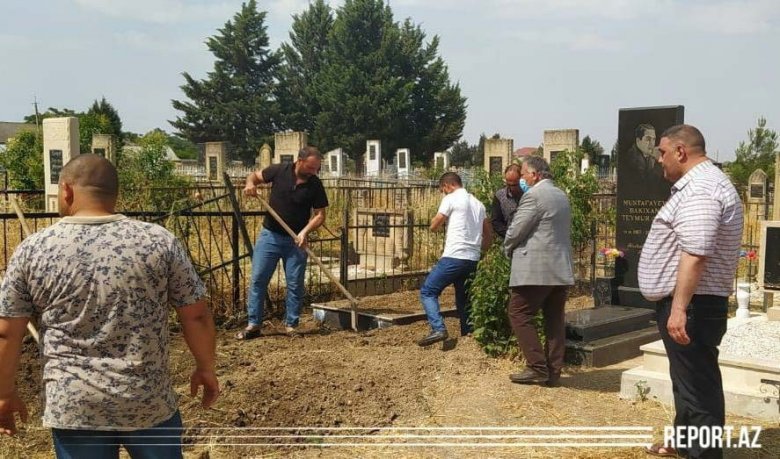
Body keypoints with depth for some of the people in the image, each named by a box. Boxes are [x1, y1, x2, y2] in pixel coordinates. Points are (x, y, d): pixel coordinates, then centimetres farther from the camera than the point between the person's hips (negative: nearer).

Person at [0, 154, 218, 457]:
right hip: (150, 402, 0)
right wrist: (205, 369, 12)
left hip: (73, 407, 1)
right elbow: (196, 316, -2)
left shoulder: (32, 250, -3)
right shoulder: (160, 241, -5)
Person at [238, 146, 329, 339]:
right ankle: (253, 324, 8)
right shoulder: (279, 171, -7)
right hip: (270, 236, 0)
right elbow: (255, 175, 8)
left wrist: (304, 231, -18)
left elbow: (320, 214, -3)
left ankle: (291, 325, 14)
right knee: (258, 280, 0)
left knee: (295, 284, 3)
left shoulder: (315, 185, -6)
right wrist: (250, 183, -16)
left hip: (296, 240, 0)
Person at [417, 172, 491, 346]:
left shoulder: (451, 199, -4)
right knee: (463, 298, 19)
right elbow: (488, 235, 21)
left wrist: (441, 219, 16)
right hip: (473, 259, 7)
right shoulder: (478, 203, 18)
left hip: (454, 257, -7)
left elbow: (434, 226, -2)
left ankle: (438, 329, -16)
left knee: (427, 291, -1)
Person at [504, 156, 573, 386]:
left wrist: (508, 249, 9)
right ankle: (553, 371, 12)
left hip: (535, 268, -9)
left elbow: (516, 230, -12)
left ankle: (537, 368, -1)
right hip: (560, 268, 9)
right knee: (555, 319, 9)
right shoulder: (562, 195, 17)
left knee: (519, 315, -1)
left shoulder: (534, 195, -11)